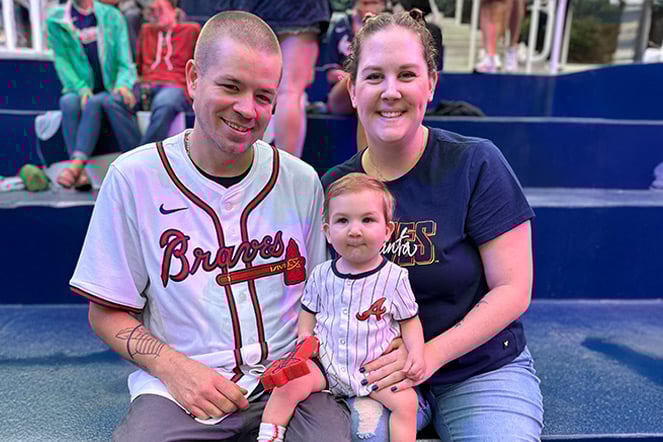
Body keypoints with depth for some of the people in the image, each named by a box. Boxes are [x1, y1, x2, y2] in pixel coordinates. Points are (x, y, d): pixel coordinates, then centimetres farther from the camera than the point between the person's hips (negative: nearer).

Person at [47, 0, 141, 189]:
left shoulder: (111, 15, 7)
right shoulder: (56, 20, 7)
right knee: (68, 102, -32)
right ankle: (81, 172, -44)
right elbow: (62, 61, 1)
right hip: (79, 91, 0)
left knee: (95, 102, -33)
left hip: (111, 91, 0)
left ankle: (77, 162, -37)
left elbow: (125, 60, 2)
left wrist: (123, 84, -20)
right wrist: (82, 90, -17)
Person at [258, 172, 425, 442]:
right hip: (326, 362, 1)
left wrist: (416, 354, -12)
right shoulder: (321, 275, 0)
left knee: (406, 401, -18)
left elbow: (409, 320, 3)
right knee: (288, 384, -18)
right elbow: (308, 311, 14)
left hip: (375, 367, -1)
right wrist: (305, 335, -5)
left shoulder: (394, 277, -6)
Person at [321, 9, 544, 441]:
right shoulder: (333, 187, -2)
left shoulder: (476, 164, -11)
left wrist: (430, 354, -20)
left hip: (482, 369, 1)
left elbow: (512, 290, -11)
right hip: (378, 373, 0)